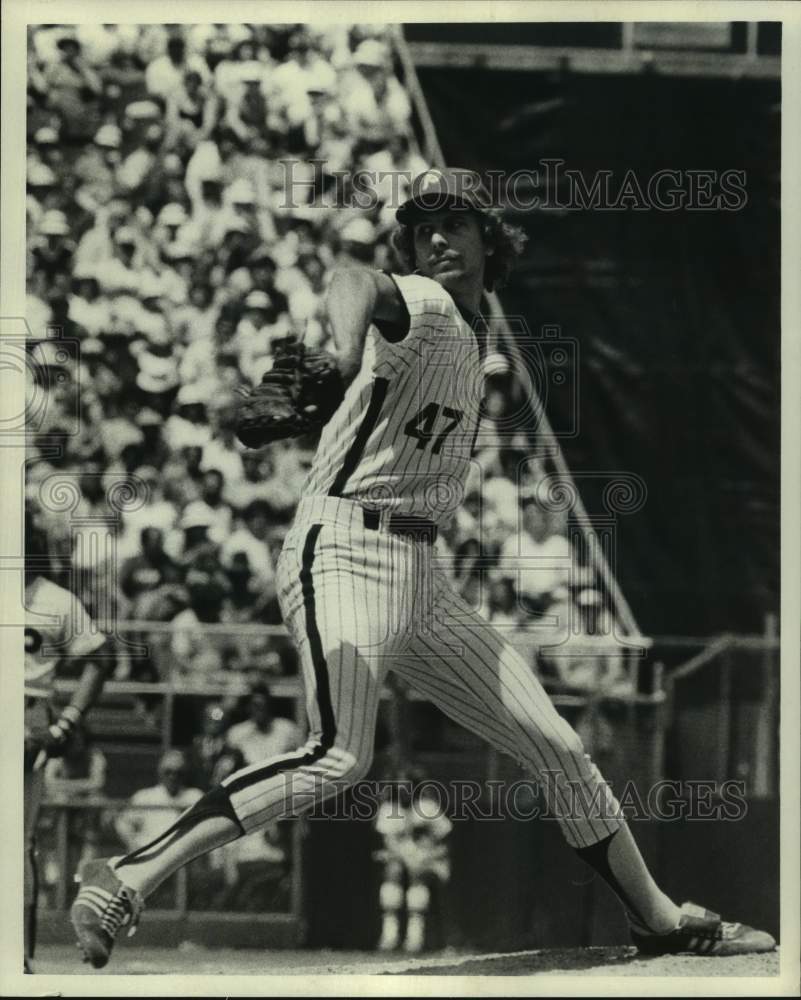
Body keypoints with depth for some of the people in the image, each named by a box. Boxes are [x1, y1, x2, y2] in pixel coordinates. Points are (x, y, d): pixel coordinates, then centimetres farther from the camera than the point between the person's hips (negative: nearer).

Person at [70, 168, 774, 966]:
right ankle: (125, 882, -31)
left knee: (556, 746, 10)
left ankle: (659, 920, 21)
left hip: (419, 574, 9)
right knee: (340, 755, -28)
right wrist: (349, 341, -54)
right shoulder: (419, 304, -7)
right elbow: (356, 283, -32)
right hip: (344, 549, -9)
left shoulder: (471, 338, 19)